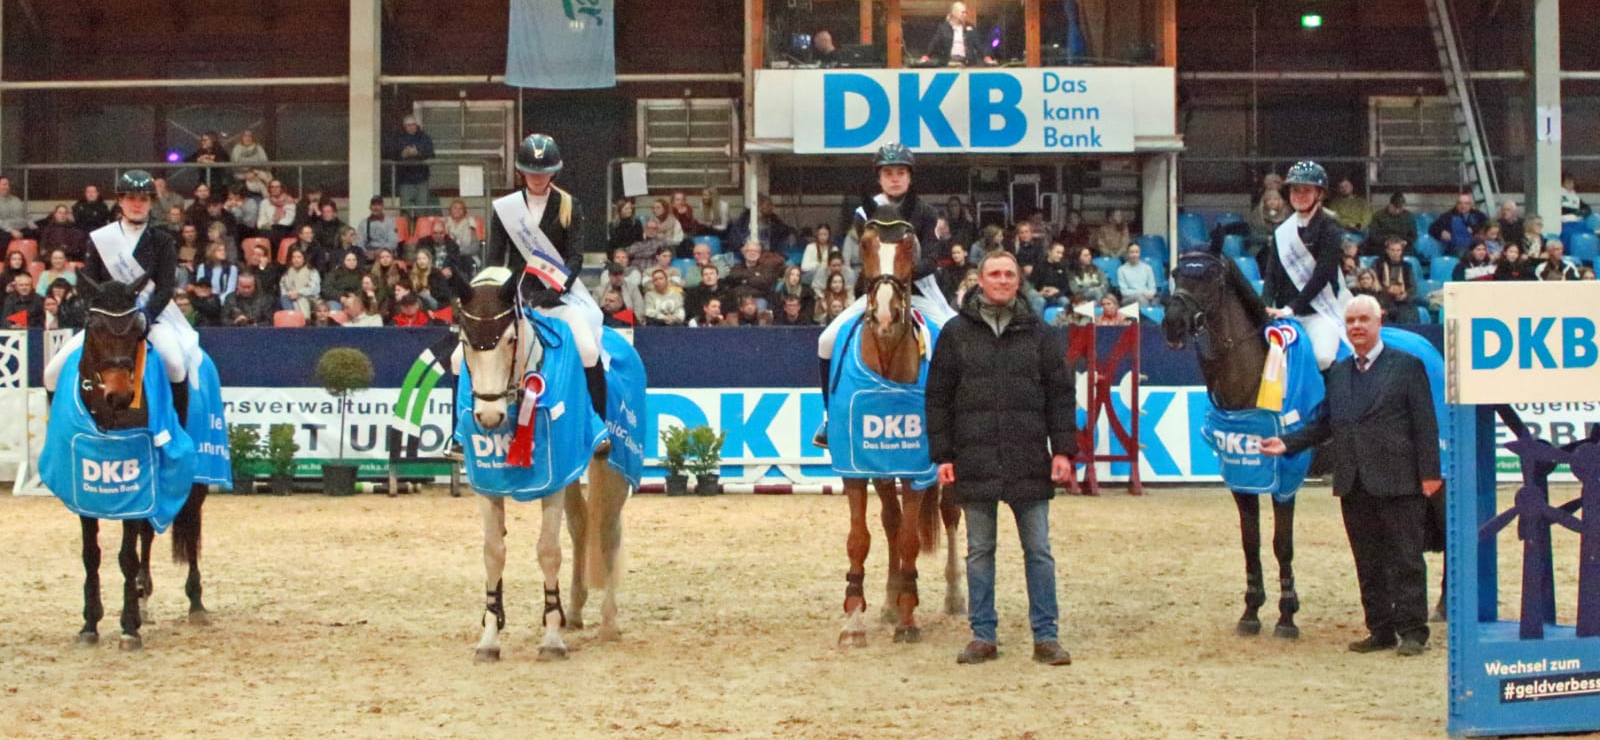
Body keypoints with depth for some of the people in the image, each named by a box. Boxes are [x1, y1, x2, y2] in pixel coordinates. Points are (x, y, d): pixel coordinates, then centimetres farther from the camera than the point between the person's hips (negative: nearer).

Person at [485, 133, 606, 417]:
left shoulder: (568, 207, 3)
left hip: (558, 292, -2)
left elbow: (575, 257, -4)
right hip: (515, 292, 2)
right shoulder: (505, 208, 6)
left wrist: (557, 289, -20)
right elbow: (494, 257, 4)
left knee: (588, 348, -27)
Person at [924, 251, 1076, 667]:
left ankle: (1046, 636, 10)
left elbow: (1060, 394, 5)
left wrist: (1063, 450, -3)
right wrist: (942, 455, -2)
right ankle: (983, 635, 15)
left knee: (1038, 550, 4)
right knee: (979, 551, 7)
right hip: (975, 460, 0)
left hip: (1029, 461, 0)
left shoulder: (1038, 334, 5)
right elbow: (938, 397, 4)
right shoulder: (956, 333, 4)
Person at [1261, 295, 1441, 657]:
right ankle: (1381, 629, 16)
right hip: (1353, 484, 5)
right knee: (1368, 563, 9)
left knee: (1405, 559, -1)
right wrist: (1287, 443, 3)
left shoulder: (1407, 366, -1)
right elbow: (1325, 424, 15)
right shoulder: (1337, 373, 14)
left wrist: (1429, 472, -11)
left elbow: (1425, 424, -5)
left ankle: (1412, 630, 4)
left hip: (1397, 481, -5)